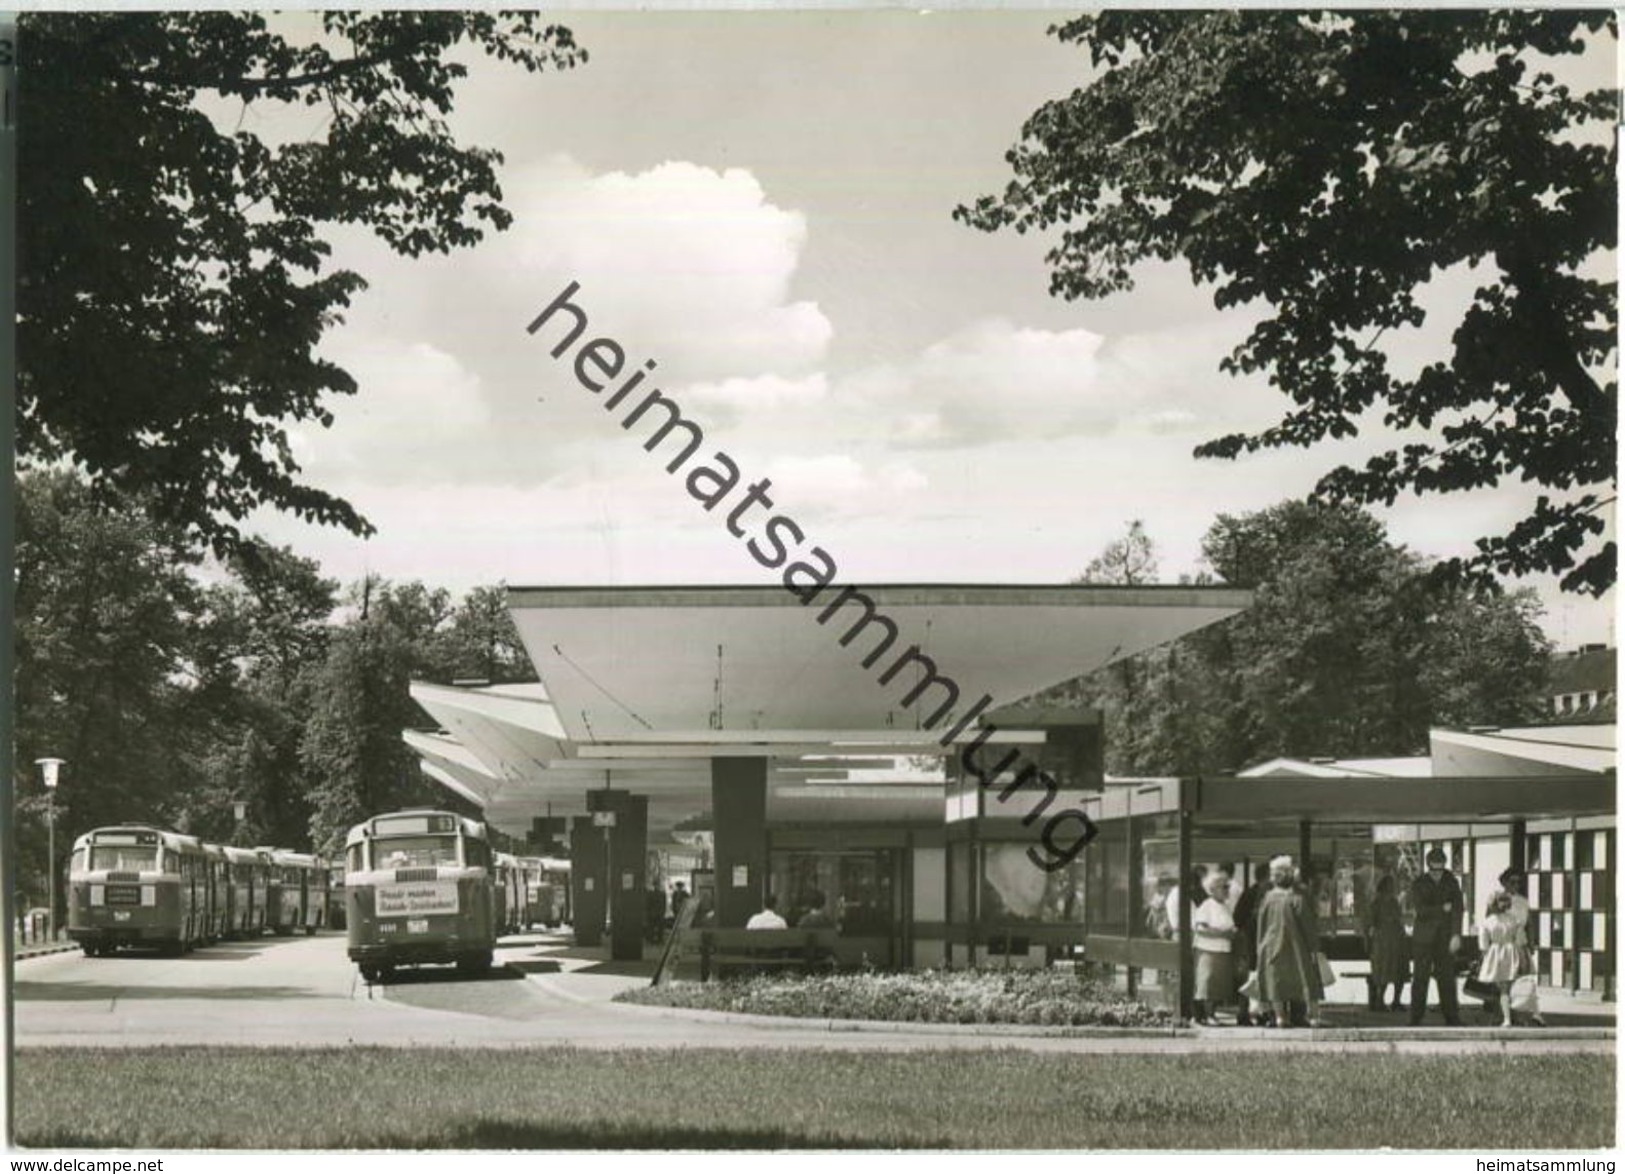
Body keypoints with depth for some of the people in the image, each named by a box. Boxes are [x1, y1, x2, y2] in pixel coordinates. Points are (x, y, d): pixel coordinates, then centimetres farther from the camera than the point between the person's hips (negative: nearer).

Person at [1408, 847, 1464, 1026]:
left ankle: (1452, 1018, 5)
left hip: (1445, 939, 1)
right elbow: (1420, 909, -12)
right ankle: (1415, 1019, 2)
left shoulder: (1451, 883, 5)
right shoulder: (1418, 884, 0)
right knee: (1420, 979, -3)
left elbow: (1457, 909, -4)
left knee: (1447, 979, 0)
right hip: (1423, 939, -1)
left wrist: (1456, 935, -15)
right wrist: (1443, 909, -10)